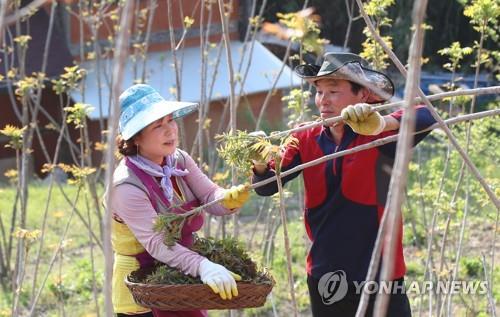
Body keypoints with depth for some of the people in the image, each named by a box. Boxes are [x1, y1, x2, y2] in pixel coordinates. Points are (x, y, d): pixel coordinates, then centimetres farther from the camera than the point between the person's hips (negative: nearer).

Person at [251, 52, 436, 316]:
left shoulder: (380, 138, -9)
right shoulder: (307, 141, 3)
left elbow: (426, 118, -27)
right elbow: (267, 186, -4)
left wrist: (381, 123, -44)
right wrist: (261, 163, -26)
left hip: (379, 276, -4)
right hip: (324, 277, 5)